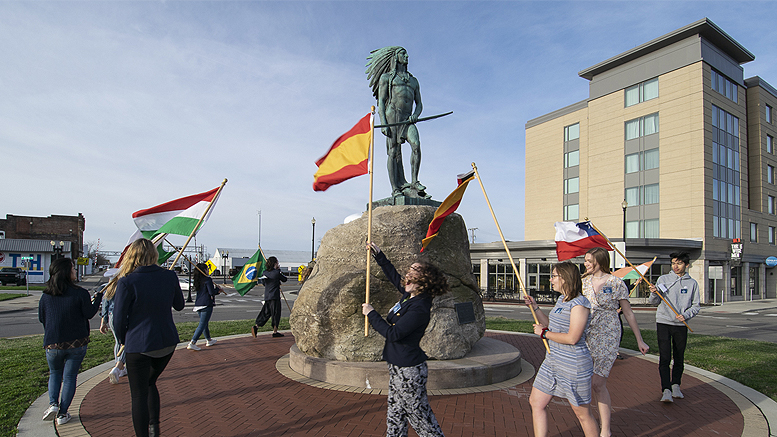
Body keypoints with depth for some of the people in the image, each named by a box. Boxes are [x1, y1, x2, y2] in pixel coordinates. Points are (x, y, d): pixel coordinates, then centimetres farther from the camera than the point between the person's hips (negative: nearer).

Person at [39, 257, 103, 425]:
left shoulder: (46, 295, -2)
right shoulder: (80, 293, -13)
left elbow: (41, 318, 7)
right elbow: (89, 314, -5)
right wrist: (98, 298, 6)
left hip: (53, 344, 2)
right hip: (77, 343, -2)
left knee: (55, 374, 24)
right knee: (69, 377, 9)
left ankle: (53, 404, 6)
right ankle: (62, 414, 10)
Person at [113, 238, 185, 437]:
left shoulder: (127, 282, -15)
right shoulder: (170, 276, -4)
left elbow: (118, 318, -8)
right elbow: (179, 305, 11)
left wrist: (123, 340, 10)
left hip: (139, 345, -5)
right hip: (167, 342, 5)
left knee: (139, 395, 10)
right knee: (149, 383, 26)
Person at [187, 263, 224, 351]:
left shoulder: (198, 281, 11)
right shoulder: (208, 279, -13)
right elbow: (211, 292, -16)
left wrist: (216, 289, 13)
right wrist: (218, 289, 3)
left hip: (198, 304, 9)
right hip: (206, 305, -9)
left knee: (204, 323, 19)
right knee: (202, 324, -5)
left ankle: (209, 340, 34)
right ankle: (192, 343, -11)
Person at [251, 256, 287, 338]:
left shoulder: (266, 272, 7)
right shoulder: (277, 272, -11)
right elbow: (284, 279, 3)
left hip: (267, 296, 6)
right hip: (275, 296, -6)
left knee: (265, 313, 12)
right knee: (276, 313, 3)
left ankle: (256, 326, -1)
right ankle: (275, 331, 7)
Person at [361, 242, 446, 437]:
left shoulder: (419, 308, -25)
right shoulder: (411, 296, 2)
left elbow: (393, 333, -26)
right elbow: (394, 277, 18)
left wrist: (371, 314, -16)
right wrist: (378, 255, 21)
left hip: (409, 370, -10)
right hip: (398, 365, 10)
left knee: (419, 415, 4)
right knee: (395, 415, 19)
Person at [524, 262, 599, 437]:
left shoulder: (579, 303, -19)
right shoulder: (561, 301, 10)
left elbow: (572, 338, -24)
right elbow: (552, 327, 18)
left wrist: (543, 333, -14)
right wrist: (535, 307, 10)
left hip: (574, 366, -9)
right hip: (552, 361, 9)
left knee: (582, 414, 8)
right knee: (536, 402, 10)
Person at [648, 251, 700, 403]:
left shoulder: (692, 283, 5)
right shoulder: (663, 279, 3)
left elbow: (696, 306, 7)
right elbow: (655, 302, 5)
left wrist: (685, 315, -11)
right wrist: (654, 293, -16)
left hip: (681, 325, 2)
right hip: (663, 323, -1)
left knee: (679, 358, 9)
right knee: (664, 358, -7)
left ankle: (676, 385, 26)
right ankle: (666, 390, -6)